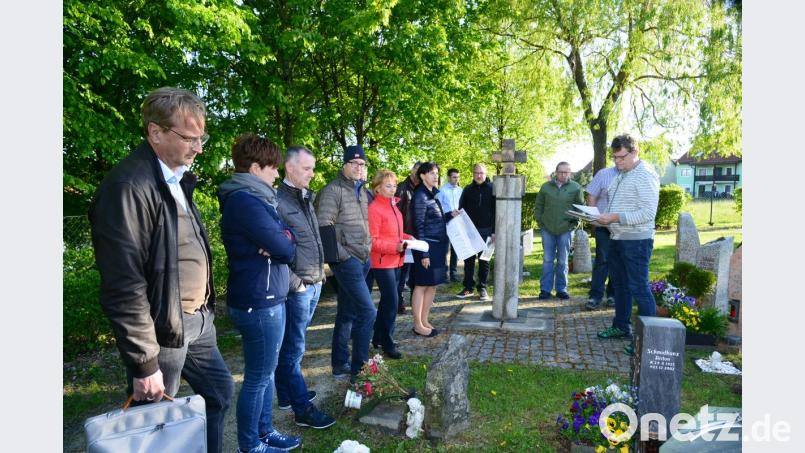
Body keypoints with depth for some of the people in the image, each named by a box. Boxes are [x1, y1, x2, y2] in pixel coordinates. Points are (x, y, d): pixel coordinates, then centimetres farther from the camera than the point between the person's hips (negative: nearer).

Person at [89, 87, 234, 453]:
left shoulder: (176, 178, 8)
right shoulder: (129, 185, -21)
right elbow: (124, 286, -23)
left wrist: (204, 309, 12)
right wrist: (144, 364, -19)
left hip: (198, 321, 9)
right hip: (162, 331, -8)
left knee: (219, 390, 21)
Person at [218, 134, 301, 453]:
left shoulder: (253, 198, 13)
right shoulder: (247, 202, -20)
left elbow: (287, 237, 11)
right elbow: (287, 251, -21)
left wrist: (281, 238, -11)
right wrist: (285, 242, 0)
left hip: (267, 298, 10)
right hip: (259, 302, -10)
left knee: (266, 372, 19)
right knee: (258, 378, 5)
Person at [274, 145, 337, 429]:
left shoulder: (306, 198, 12)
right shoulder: (278, 201, -15)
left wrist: (319, 273, 15)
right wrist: (295, 283, -14)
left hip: (314, 283, 8)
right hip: (297, 287, -8)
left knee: (290, 345, 19)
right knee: (294, 348, 4)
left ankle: (286, 395, 33)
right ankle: (303, 410, 14)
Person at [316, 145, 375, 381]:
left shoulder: (362, 191, 17)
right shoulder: (333, 190, -10)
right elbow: (324, 226, -16)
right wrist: (338, 256, -17)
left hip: (362, 259, 8)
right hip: (346, 260, -8)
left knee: (347, 313, 14)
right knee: (367, 311, -11)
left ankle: (340, 365, 24)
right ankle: (358, 369, 1)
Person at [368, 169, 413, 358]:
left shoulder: (393, 206, 12)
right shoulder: (374, 209, -15)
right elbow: (372, 241, -18)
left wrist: (408, 238, 7)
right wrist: (395, 247, -24)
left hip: (395, 261, 9)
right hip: (382, 262, -9)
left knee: (386, 301, 16)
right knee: (391, 302, -7)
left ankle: (378, 338, 29)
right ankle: (388, 345, 5)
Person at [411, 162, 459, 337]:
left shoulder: (434, 194, 13)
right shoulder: (420, 197, -12)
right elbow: (419, 227, -15)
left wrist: (450, 215, 5)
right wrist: (423, 253, -18)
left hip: (438, 246, 9)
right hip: (427, 247, -9)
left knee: (432, 285, 13)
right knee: (421, 285, 0)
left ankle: (424, 320, 23)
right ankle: (418, 325, 10)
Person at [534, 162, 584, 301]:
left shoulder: (575, 187, 1)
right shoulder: (546, 187, 5)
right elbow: (538, 207, 9)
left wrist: (574, 223, -4)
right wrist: (541, 223, 1)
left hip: (566, 230, -1)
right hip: (547, 230, 1)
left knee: (563, 261, 8)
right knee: (547, 260, 4)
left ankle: (561, 289, 17)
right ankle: (545, 289, 9)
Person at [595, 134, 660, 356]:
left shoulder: (645, 175, -14)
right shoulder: (621, 175, 15)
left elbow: (648, 213, -21)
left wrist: (615, 218, -24)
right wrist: (602, 216, 5)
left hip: (636, 241, -9)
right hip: (617, 238, 10)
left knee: (639, 288, -6)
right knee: (619, 284, 17)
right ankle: (621, 327, 31)